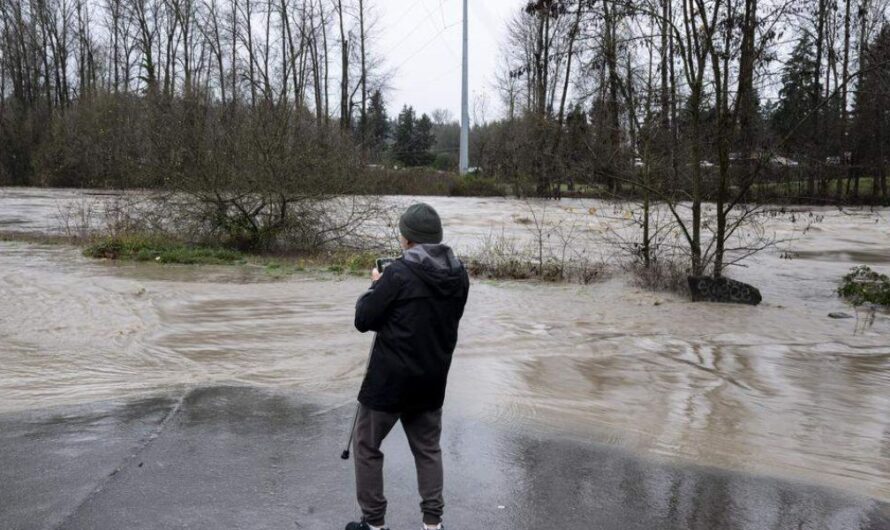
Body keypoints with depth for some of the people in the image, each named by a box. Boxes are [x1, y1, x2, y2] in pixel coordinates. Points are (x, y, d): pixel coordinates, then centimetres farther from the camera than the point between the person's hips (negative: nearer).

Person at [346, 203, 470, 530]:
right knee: (428, 449, 18)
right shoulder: (458, 274, 0)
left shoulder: (399, 273, -18)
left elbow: (363, 320, -11)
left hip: (390, 380, -5)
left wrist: (377, 287, 6)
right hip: (431, 381, 6)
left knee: (367, 448, 12)